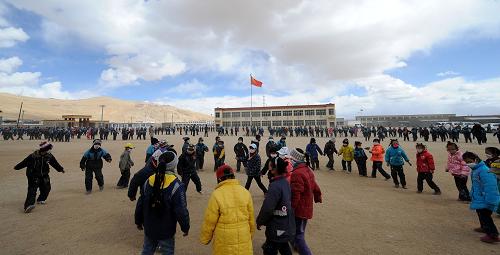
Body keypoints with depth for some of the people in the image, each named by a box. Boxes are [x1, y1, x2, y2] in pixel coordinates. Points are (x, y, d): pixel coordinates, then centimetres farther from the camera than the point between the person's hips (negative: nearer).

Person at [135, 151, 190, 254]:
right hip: (166, 231, -5)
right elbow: (181, 210, -21)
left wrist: (138, 222, 19)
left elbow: (140, 204, 3)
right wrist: (185, 227, -5)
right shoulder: (176, 185, -24)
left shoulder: (148, 181, -8)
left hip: (149, 228, 5)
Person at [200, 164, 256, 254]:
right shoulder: (245, 192, -6)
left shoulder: (216, 195, -17)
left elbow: (209, 222, -10)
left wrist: (204, 239, 8)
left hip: (224, 247, -3)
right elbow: (251, 219, 3)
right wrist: (250, 236, 19)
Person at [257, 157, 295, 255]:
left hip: (277, 228, -9)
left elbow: (267, 208, -26)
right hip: (287, 226, 9)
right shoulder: (286, 182, 1)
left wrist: (260, 221, -10)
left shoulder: (275, 186, -27)